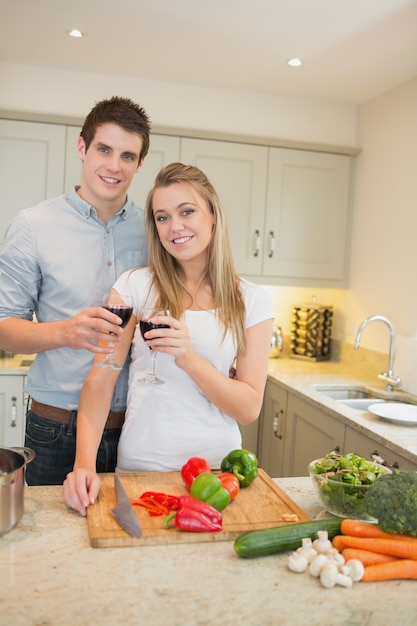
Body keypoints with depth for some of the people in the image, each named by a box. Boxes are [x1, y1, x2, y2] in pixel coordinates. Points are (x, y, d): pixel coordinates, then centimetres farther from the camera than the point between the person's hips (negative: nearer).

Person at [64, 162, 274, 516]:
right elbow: (100, 382, -7)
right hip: (140, 465, 0)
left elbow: (249, 408, -6)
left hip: (216, 468, 1)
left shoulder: (251, 300, -2)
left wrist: (189, 358, -20)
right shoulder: (136, 286, -3)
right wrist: (85, 463, -20)